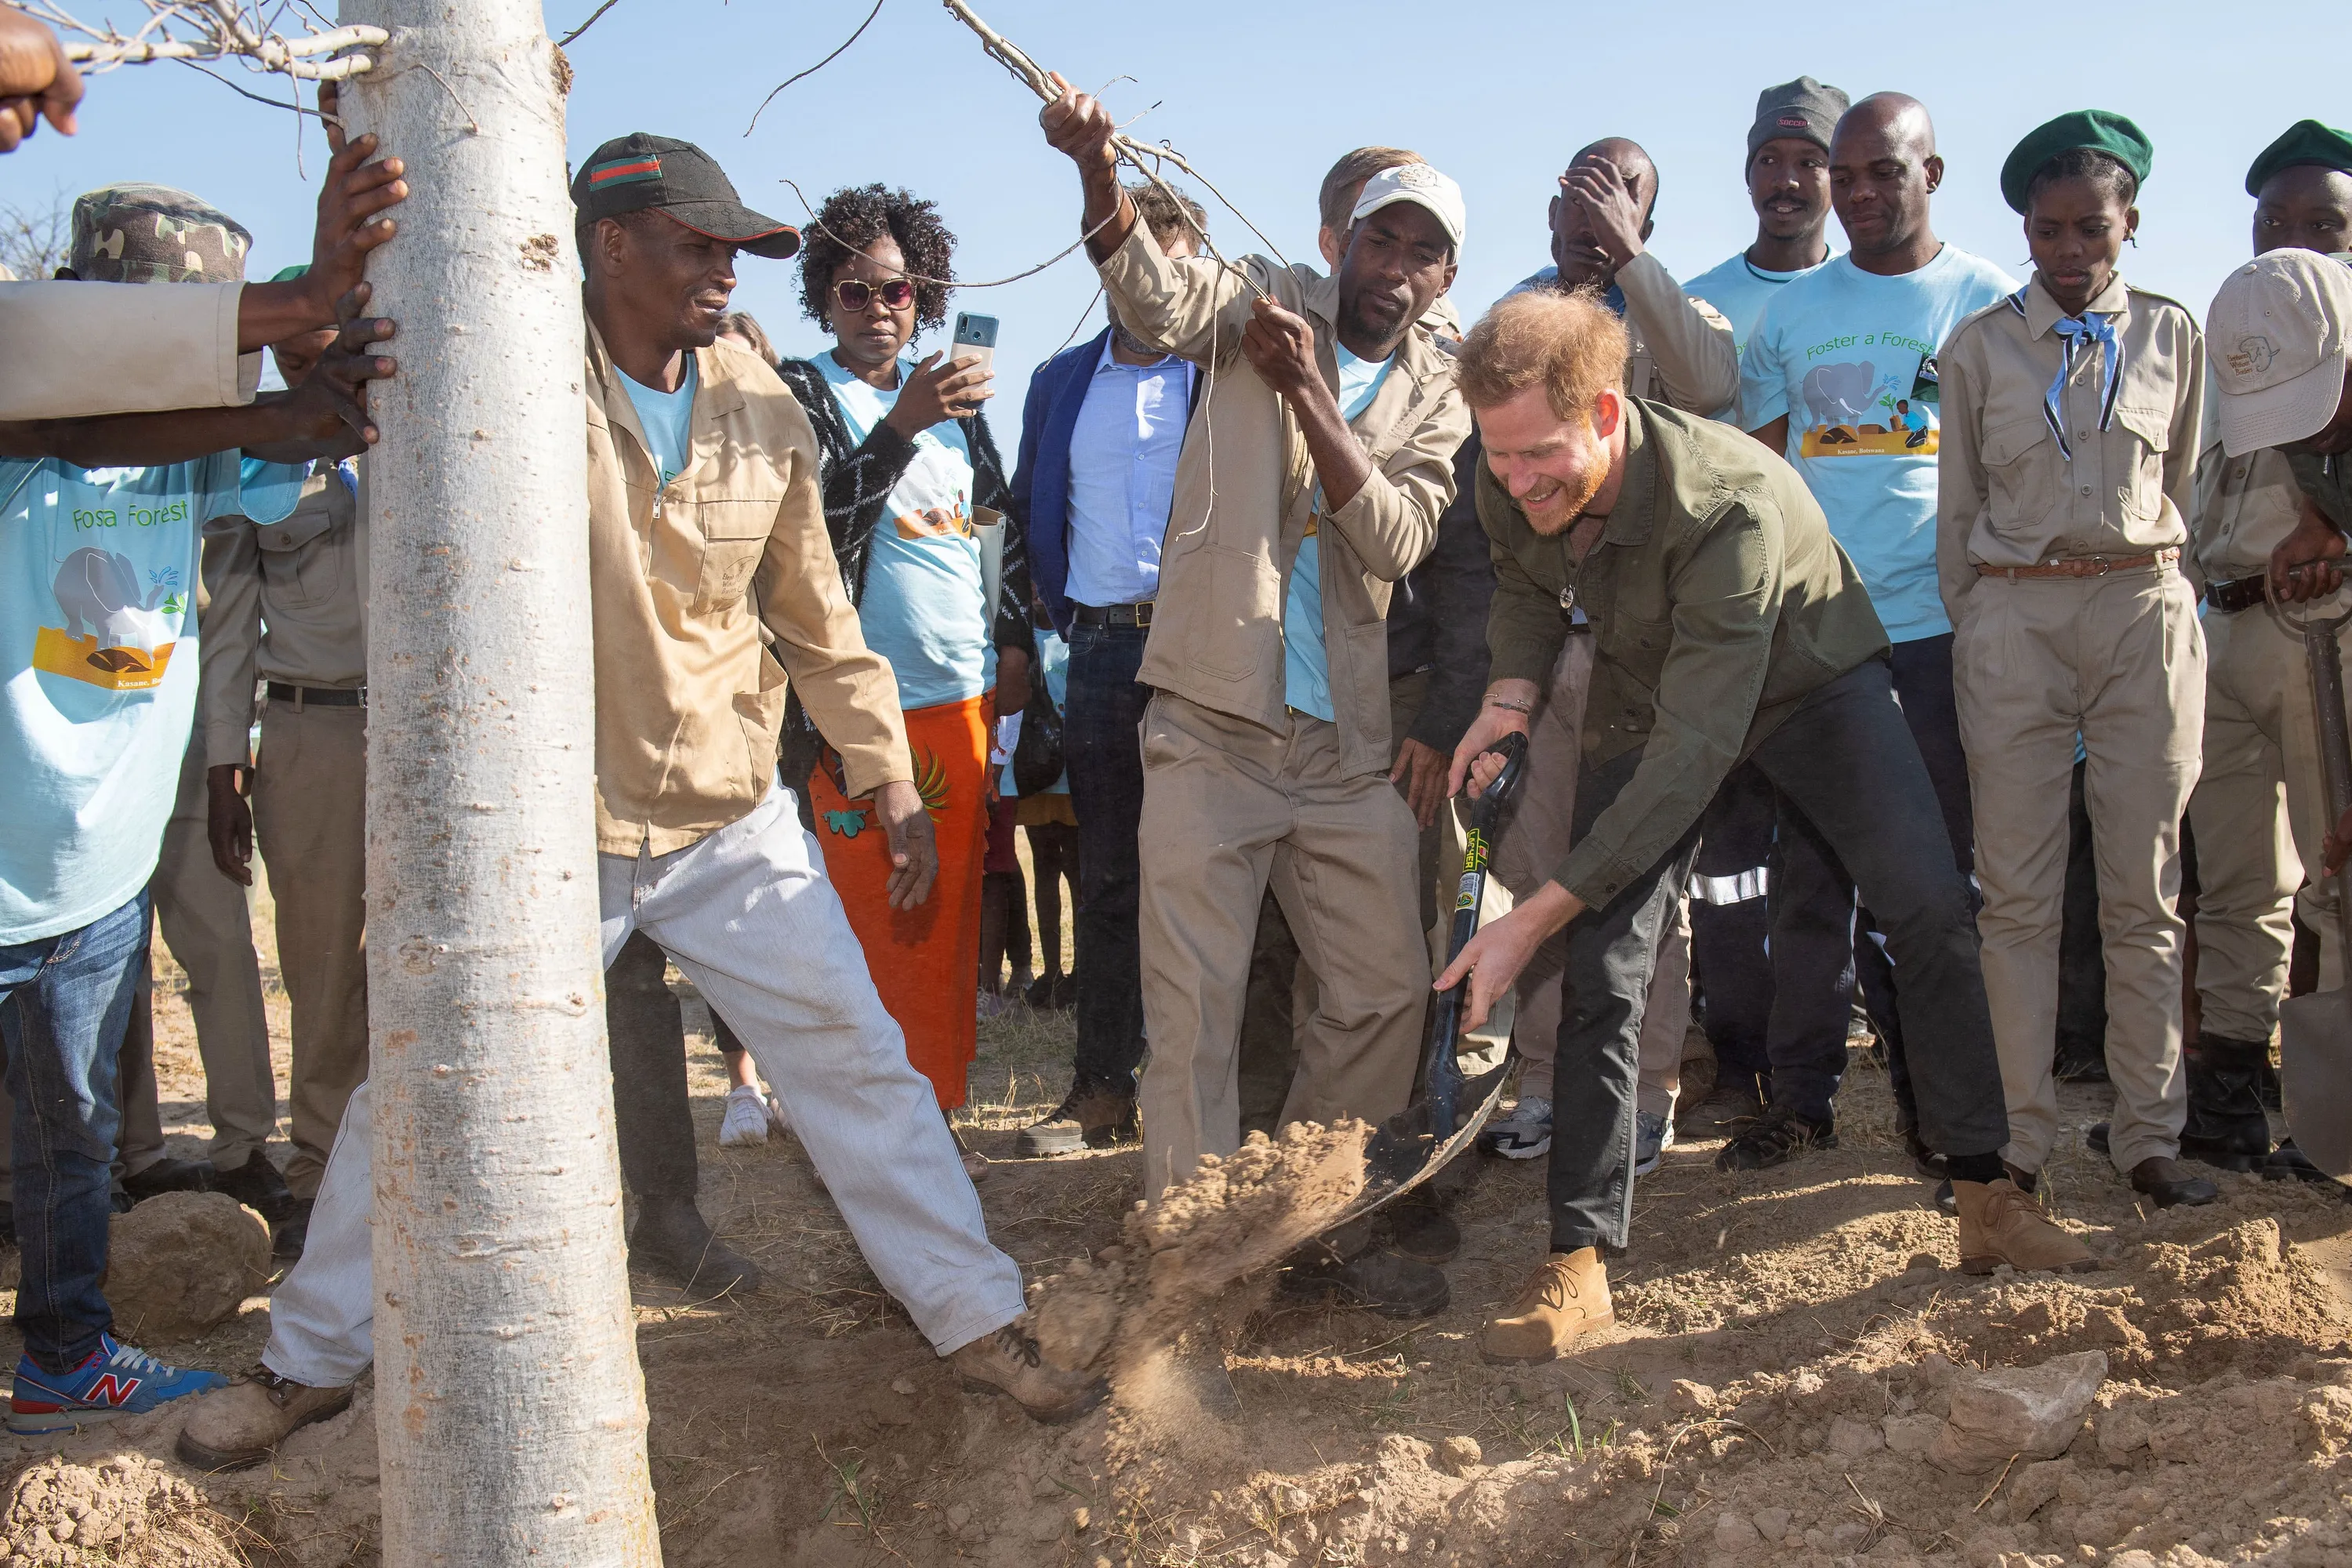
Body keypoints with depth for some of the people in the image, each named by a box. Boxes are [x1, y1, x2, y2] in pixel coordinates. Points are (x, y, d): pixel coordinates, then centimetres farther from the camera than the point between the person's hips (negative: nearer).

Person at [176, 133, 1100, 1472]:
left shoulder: (764, 410, 3)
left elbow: (818, 621, 11)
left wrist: (889, 778, 10)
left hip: (735, 823, 3)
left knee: (861, 1064, 5)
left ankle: (981, 1321, 20)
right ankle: (313, 1359, 28)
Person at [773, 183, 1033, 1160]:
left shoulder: (951, 395, 14)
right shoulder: (799, 393, -2)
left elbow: (1001, 521, 20)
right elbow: (814, 523, -17)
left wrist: (1013, 641, 12)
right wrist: (900, 427, -26)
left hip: (964, 695, 5)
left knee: (951, 923, 11)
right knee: (872, 924, -3)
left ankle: (933, 1111, 23)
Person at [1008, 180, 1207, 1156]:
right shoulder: (1061, 383, 16)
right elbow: (1030, 511, 23)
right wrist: (1056, 609, 14)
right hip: (1100, 651, 4)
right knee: (1106, 875, 6)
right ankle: (1103, 1087, 12)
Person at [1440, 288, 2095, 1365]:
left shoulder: (1730, 505, -41)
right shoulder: (1510, 489, -23)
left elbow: (1693, 753, -42)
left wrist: (1533, 917, -44)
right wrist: (1509, 690, -19)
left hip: (1809, 680, -3)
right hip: (1647, 699, 4)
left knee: (1930, 913, -12)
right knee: (1600, 972, -7)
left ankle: (1986, 1202, 4)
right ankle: (1577, 1265, -1)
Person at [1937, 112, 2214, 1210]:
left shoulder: (2171, 335, 9)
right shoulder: (1979, 345, 7)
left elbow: (2182, 483, 16)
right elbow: (1957, 505, 10)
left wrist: (2153, 585, 11)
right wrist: (1967, 627, 5)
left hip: (2144, 616, 1)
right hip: (2013, 618, -1)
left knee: (2144, 891, 3)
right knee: (2017, 893, 0)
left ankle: (2148, 1135, 10)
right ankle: (2016, 1136, 6)